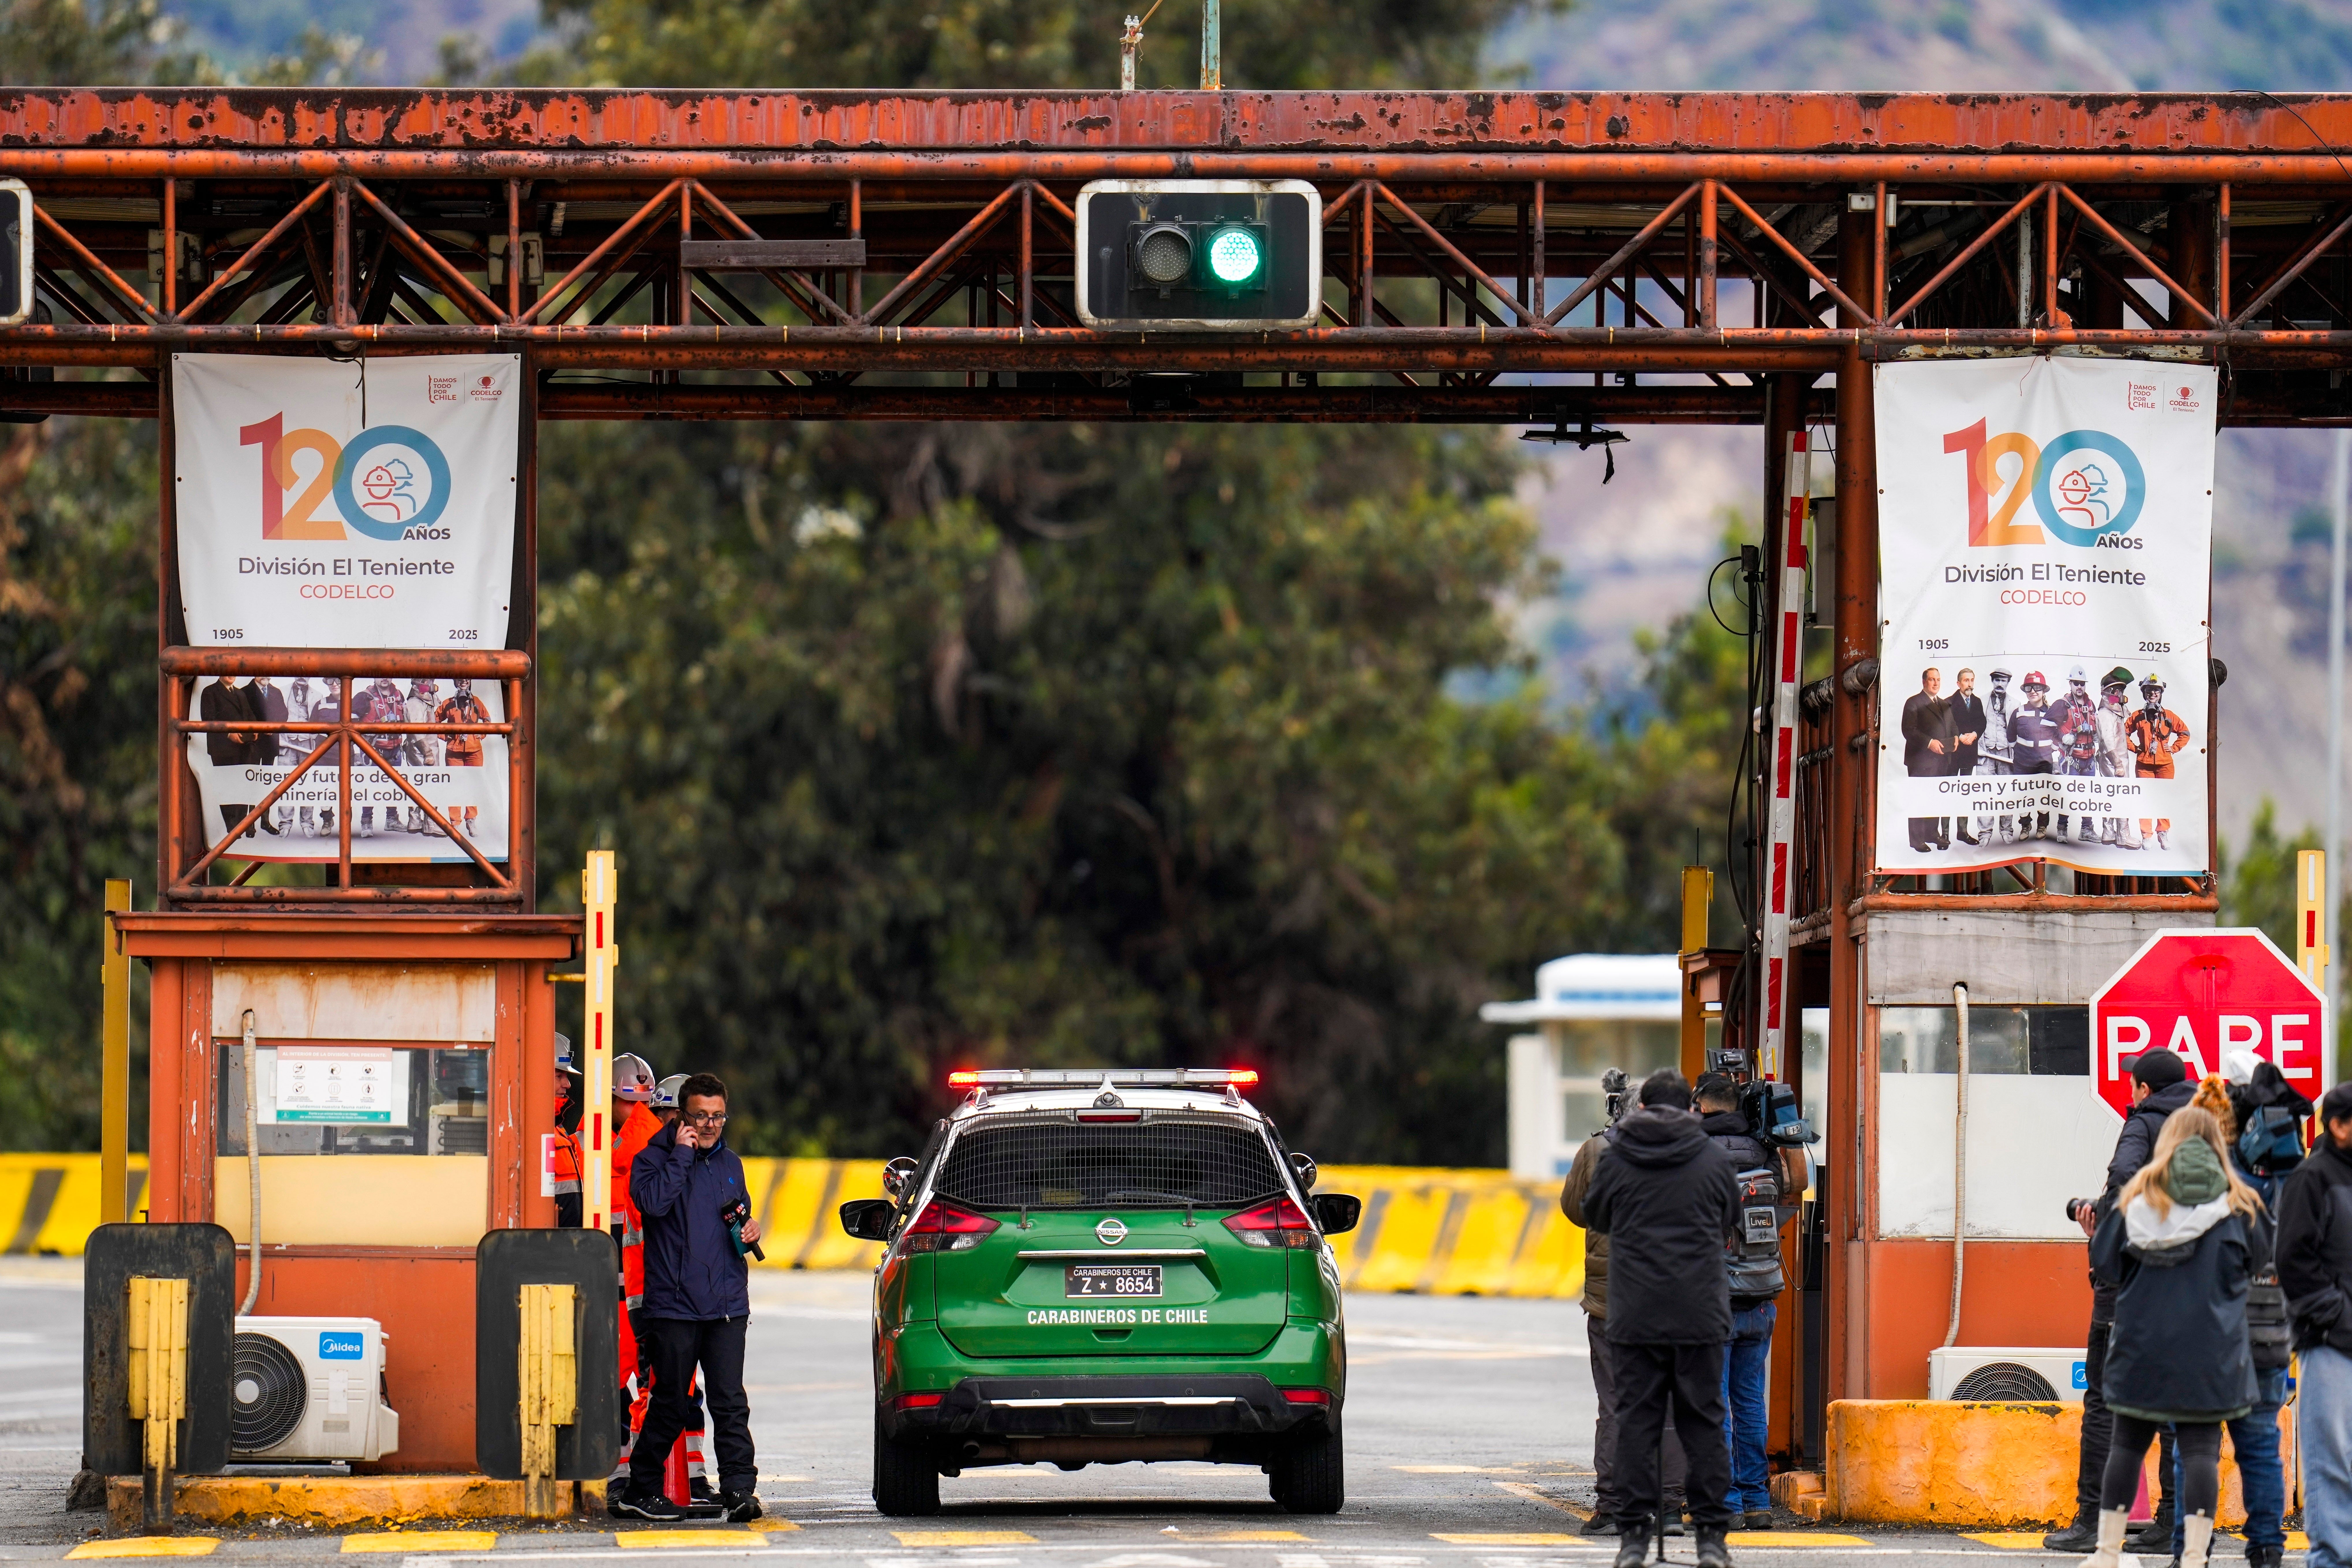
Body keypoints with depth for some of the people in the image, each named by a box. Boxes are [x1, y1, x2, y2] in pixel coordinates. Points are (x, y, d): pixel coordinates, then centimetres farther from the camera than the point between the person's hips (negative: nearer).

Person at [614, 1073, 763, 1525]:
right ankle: (641, 1490, 14)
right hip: (674, 1305, -4)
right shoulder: (654, 1159, -1)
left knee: (730, 1402, -5)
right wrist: (681, 1154, -15)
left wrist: (750, 1228, 8)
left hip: (727, 1303, 4)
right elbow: (653, 1201, -21)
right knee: (671, 1405, 2)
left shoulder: (729, 1164, 17)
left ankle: (739, 1488, -9)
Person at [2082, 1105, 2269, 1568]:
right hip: (2211, 1349, -1)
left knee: (2129, 1443, 10)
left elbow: (2104, 1259, 2)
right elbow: (2260, 1259, 11)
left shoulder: (2138, 1196, 0)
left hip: (2142, 1340, 1)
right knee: (2201, 1447, 0)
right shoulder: (2237, 1204, -1)